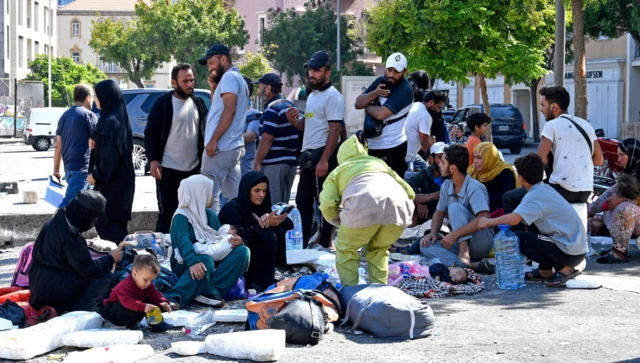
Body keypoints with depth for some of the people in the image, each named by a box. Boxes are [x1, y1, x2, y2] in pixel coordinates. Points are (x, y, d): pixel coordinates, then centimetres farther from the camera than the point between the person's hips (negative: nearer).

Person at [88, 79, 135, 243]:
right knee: (117, 221, 11)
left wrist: (96, 175, -11)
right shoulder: (120, 117, 11)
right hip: (121, 178, 9)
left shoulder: (109, 121, -18)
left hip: (111, 181, -9)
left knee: (103, 222, -5)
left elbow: (109, 155, -21)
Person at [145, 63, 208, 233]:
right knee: (166, 214, -1)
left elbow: (205, 131, 16)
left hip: (193, 168, 5)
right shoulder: (162, 103, -6)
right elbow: (150, 133, -6)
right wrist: (153, 160, -15)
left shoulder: (198, 103, 9)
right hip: (168, 169, -5)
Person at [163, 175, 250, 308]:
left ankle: (210, 290, -33)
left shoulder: (210, 214, 15)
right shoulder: (181, 216, -11)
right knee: (206, 261, -40)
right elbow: (183, 241, -29)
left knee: (242, 251, -16)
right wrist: (193, 262, -49)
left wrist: (236, 241, -16)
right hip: (186, 265, -7)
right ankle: (174, 297, -53)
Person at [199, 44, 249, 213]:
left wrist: (213, 140, -21)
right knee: (234, 197, 7)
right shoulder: (238, 78, 21)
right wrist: (213, 89, 11)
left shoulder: (229, 77, -9)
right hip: (233, 146, 10)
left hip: (221, 147, -10)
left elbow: (229, 111, -20)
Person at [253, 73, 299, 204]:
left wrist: (257, 163, -14)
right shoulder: (290, 106, 14)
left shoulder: (272, 109, -13)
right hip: (291, 161, 9)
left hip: (274, 163, -9)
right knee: (284, 205, 12)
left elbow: (267, 139, -18)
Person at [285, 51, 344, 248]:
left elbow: (335, 130, -19)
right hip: (308, 154, 10)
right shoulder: (312, 95, 18)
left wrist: (324, 160, -25)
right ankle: (304, 244, 25)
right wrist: (293, 121, 4)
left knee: (324, 202, -6)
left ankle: (325, 245, -1)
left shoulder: (332, 96, -11)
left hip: (322, 154, -10)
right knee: (303, 201, 15)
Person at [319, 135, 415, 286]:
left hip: (364, 204, -4)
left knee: (346, 249, 20)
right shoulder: (380, 163, 39)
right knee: (378, 249, 27)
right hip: (398, 205, 4)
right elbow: (409, 192, 30)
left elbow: (327, 205, 10)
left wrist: (342, 223, 27)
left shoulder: (336, 172, 28)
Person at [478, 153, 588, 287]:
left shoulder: (535, 195, -15)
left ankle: (564, 269, -5)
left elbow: (514, 219, -29)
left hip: (569, 253, -9)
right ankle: (545, 270, 18)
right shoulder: (546, 189, 13)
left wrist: (488, 222, -14)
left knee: (519, 239, -8)